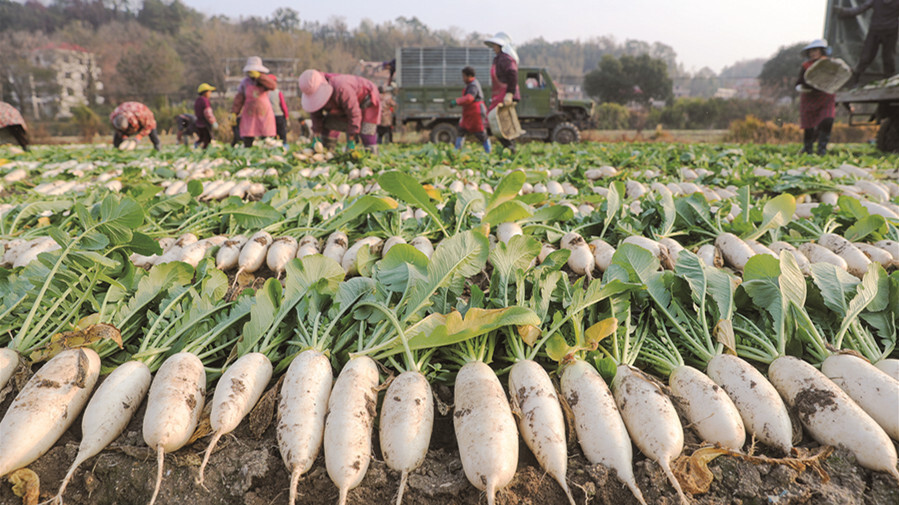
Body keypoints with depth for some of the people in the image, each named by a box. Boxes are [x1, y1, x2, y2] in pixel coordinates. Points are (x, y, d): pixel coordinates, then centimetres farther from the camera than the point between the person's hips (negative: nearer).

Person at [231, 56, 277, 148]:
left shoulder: (265, 79, 3)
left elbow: (272, 86, -20)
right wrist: (234, 113, -3)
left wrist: (258, 76, -28)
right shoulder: (245, 82, 5)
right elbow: (239, 99, 6)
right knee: (247, 144, -5)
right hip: (250, 116, 1)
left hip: (265, 115, -1)